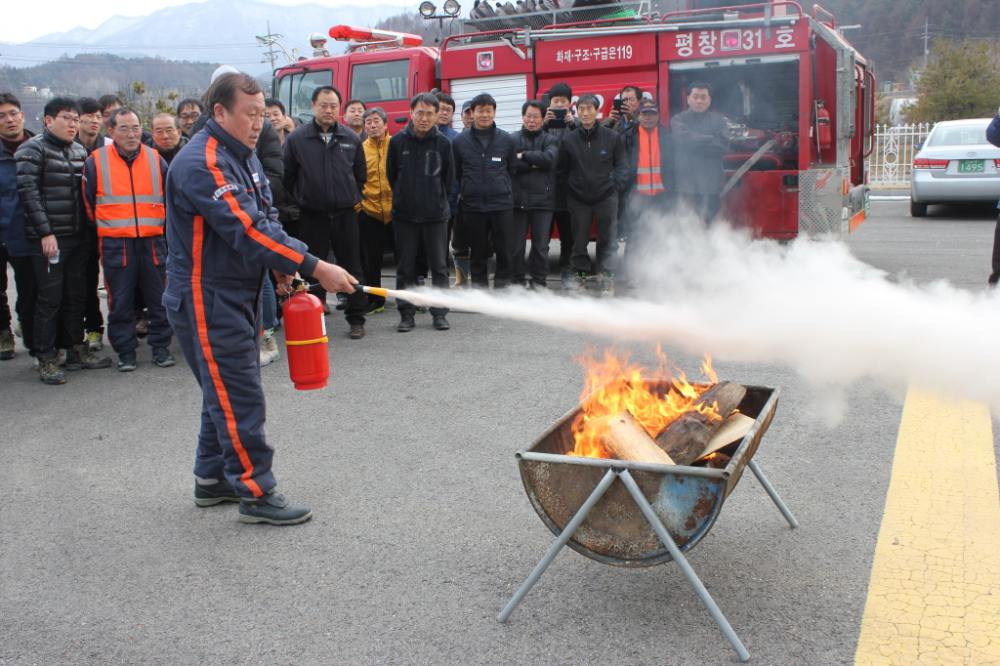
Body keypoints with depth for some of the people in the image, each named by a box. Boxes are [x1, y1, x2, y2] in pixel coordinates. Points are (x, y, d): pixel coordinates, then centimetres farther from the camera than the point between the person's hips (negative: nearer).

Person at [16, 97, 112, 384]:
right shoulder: (33, 150, -4)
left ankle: (76, 350, 22)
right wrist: (45, 232, -17)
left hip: (78, 238, 6)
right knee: (50, 298, -3)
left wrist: (88, 230, 11)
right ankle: (46, 360, 5)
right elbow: (29, 193, -11)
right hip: (49, 239, -6)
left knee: (77, 296, 11)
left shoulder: (80, 151, 15)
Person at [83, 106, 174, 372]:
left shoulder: (156, 159, 6)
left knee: (158, 297, 4)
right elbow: (88, 202, 10)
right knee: (120, 301, 2)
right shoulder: (96, 161, 1)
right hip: (115, 243, -1)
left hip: (152, 241, 1)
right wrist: (105, 226, 12)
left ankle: (161, 345, 16)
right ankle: (125, 350, 12)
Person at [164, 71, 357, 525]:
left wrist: (279, 265, -5)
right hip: (207, 300, -10)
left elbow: (264, 218, 14)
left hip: (240, 295, 10)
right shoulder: (202, 165, -21)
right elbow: (245, 230, -29)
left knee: (226, 391, 17)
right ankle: (256, 493, 4)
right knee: (239, 399, -5)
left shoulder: (243, 156, 11)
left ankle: (212, 479, 30)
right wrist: (315, 268, -29)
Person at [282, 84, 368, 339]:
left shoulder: (351, 139, 6)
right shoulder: (296, 139, 0)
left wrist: (354, 198, 12)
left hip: (345, 214, 1)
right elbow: (287, 177, 5)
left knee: (352, 268, 6)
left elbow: (361, 175, 16)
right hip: (312, 216, -1)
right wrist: (298, 201, 6)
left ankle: (356, 319, 16)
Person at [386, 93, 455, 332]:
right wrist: (404, 198, 13)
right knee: (405, 267, 5)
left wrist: (437, 199, 11)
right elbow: (391, 175, 10)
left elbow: (449, 178, 9)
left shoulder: (443, 143, -1)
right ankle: (406, 314, 13)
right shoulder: (398, 141, -1)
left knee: (439, 266, 3)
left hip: (436, 214, 0)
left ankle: (440, 313, 12)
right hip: (404, 214, 0)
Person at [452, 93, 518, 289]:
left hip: (502, 205, 0)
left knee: (504, 252, 1)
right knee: (478, 253, 7)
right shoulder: (460, 140, 4)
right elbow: (455, 172, 13)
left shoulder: (506, 139, 5)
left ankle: (503, 286, 12)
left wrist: (502, 188, 8)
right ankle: (479, 288, 15)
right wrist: (470, 188, 9)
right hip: (472, 205, 0)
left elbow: (512, 169, 14)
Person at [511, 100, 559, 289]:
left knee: (541, 245, 2)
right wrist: (535, 163, -8)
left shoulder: (550, 140, 10)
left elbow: (549, 159, -10)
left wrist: (524, 155, -5)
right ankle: (517, 279, 12)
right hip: (518, 199, 0)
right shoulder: (513, 140, 7)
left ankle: (538, 279, 12)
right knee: (516, 244, 1)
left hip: (543, 200, 0)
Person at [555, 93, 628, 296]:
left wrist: (615, 186, -2)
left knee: (608, 241, 1)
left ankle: (607, 278, 8)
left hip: (606, 197, -1)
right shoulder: (568, 140, 2)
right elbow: (561, 171, 10)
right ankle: (580, 276, 20)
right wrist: (569, 187, 3)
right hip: (577, 199, 1)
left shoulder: (611, 137, 0)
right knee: (579, 240, 8)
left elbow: (622, 166, 7)